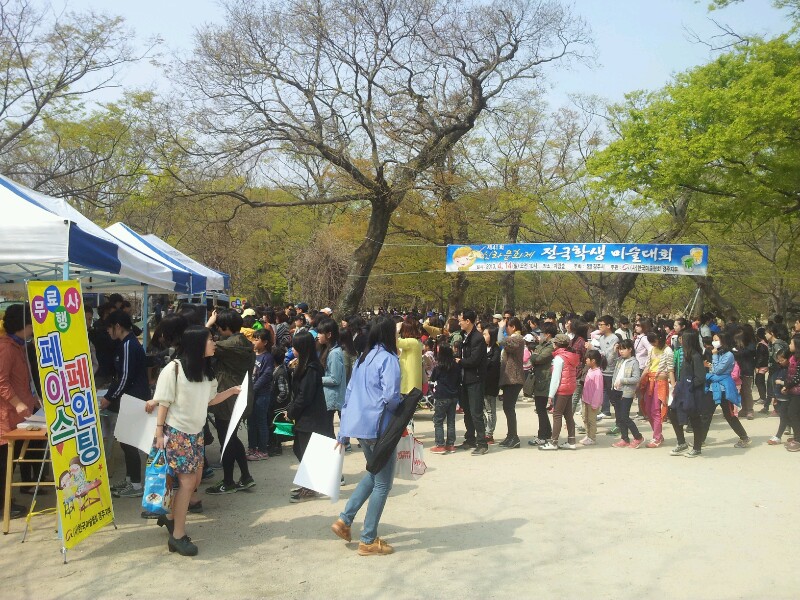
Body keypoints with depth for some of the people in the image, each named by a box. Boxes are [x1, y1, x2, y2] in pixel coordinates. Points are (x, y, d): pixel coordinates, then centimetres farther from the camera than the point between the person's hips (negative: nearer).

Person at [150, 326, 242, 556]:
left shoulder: (206, 371, 6)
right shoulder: (174, 369, -15)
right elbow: (163, 403, -13)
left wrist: (232, 391, 2)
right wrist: (159, 433, -14)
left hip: (195, 432, 7)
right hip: (176, 432, -7)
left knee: (195, 479, 11)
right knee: (187, 481, -6)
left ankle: (170, 516, 32)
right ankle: (178, 536, 5)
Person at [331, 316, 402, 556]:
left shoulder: (363, 359, 11)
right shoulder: (388, 359, -13)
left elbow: (350, 395, 13)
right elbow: (390, 396, -25)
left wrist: (343, 432, 17)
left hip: (359, 425, 8)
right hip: (379, 427, -8)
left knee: (373, 475, 25)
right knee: (382, 483, 5)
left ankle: (345, 520, 19)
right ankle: (368, 540, 11)